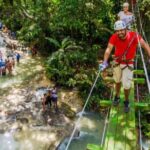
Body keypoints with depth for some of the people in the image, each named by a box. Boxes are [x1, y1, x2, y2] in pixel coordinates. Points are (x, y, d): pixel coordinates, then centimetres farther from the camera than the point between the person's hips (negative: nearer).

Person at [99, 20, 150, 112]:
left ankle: (127, 101, 25)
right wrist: (105, 62, -43)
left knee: (127, 85, -3)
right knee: (118, 81, 21)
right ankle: (117, 96, 47)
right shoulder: (114, 37, -20)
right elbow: (109, 49, -28)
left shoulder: (134, 36, -25)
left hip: (128, 64, -2)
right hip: (117, 62, 2)